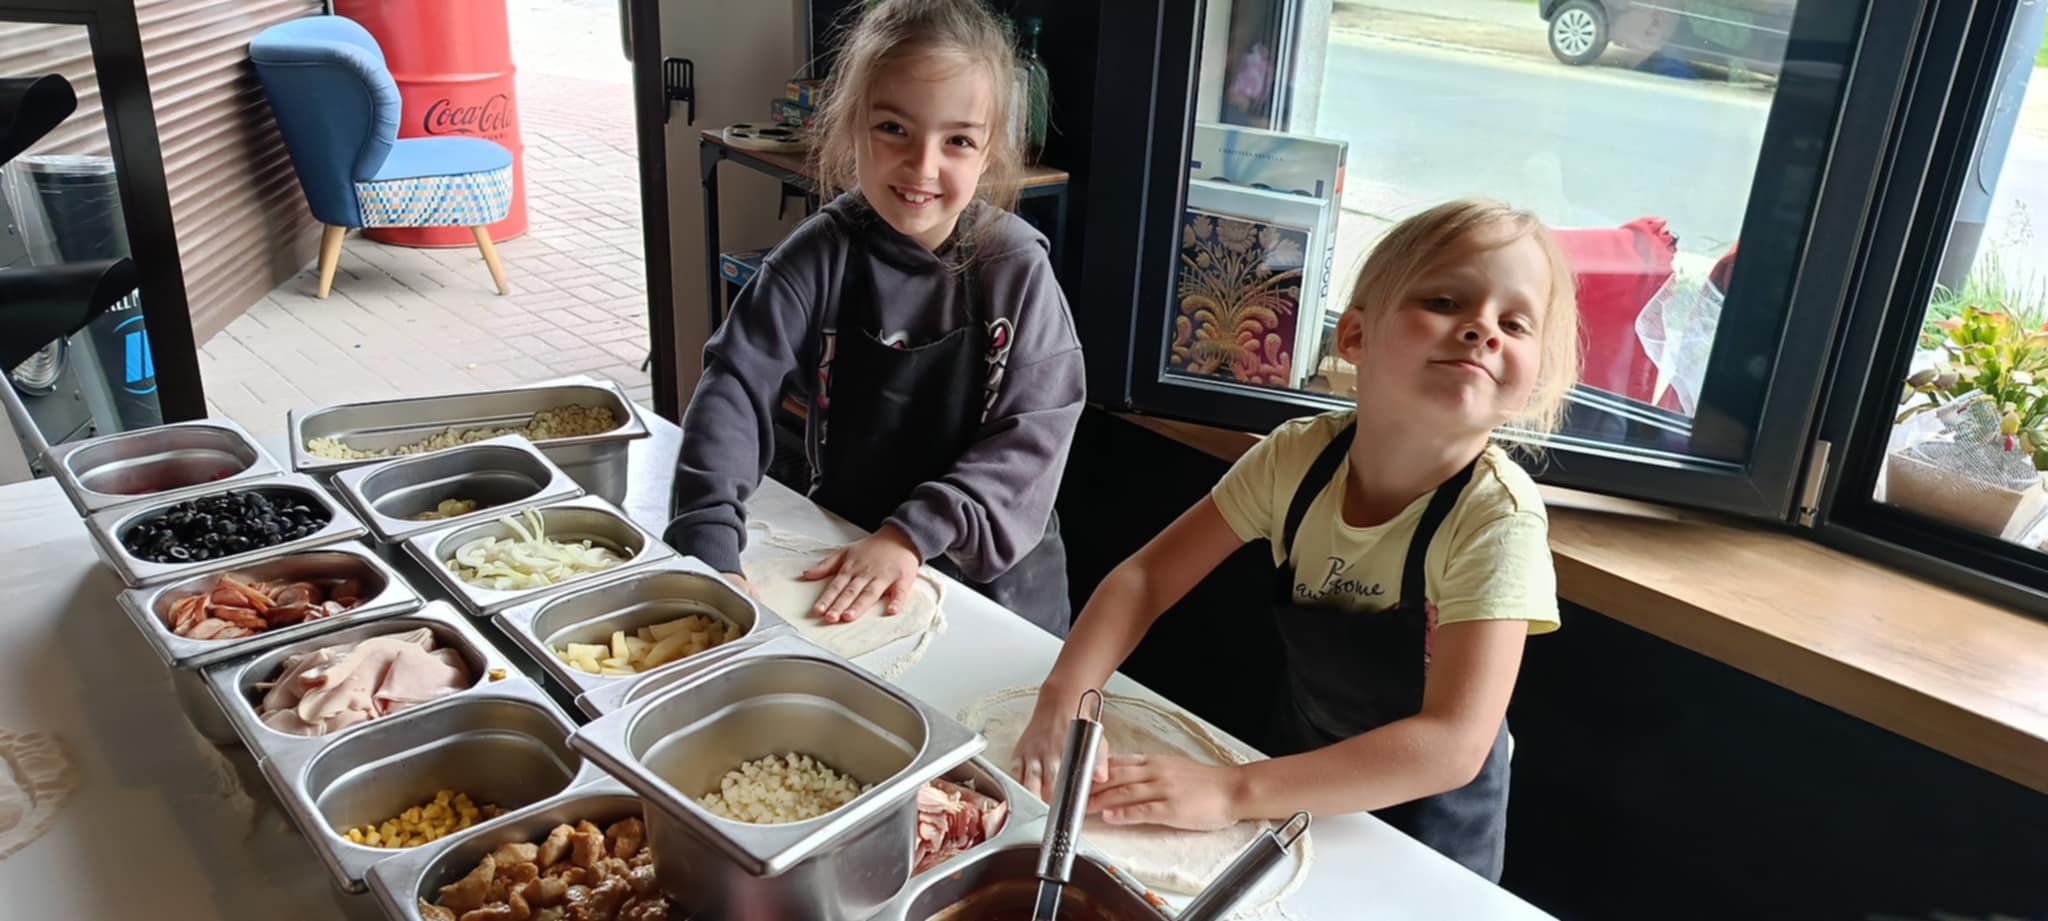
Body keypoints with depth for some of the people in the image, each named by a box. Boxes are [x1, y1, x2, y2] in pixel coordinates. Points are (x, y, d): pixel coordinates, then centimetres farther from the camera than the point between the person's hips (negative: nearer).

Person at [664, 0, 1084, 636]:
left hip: (995, 577, -1)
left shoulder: (1017, 268, -15)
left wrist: (911, 534, -27)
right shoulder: (822, 256, -12)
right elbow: (735, 384, -18)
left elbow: (1033, 434, -17)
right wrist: (708, 550, -30)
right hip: (844, 558, 1)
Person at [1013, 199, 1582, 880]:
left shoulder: (1498, 517, -28)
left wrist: (1233, 792, -40)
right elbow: (1145, 577, -13)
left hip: (1426, 825, -3)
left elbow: (1453, 745, -33)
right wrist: (1062, 707, -29)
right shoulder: (1298, 455, -17)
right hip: (1305, 786, 3)